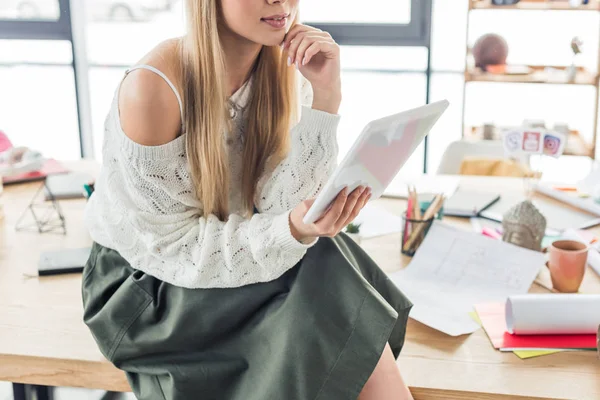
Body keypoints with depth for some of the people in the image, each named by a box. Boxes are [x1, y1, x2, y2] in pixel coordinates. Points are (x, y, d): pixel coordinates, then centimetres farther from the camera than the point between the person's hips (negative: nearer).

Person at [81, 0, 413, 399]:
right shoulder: (152, 87, -25)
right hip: (150, 280, -4)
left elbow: (281, 206, -15)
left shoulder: (283, 69, -8)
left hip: (238, 253, 5)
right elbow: (171, 245, -20)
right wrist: (292, 233, -34)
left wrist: (325, 96, -25)